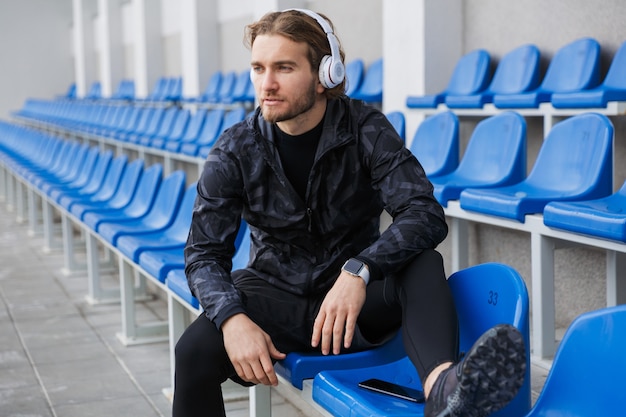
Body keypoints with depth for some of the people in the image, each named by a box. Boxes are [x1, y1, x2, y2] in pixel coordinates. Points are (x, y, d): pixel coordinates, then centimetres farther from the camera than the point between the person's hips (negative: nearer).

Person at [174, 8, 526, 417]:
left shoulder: (365, 127, -11)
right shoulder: (234, 151, -8)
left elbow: (426, 215, -23)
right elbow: (204, 253, -9)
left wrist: (358, 272, -40)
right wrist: (232, 319, -30)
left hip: (355, 296, 0)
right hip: (276, 300, 0)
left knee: (423, 263, -31)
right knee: (195, 350, -29)